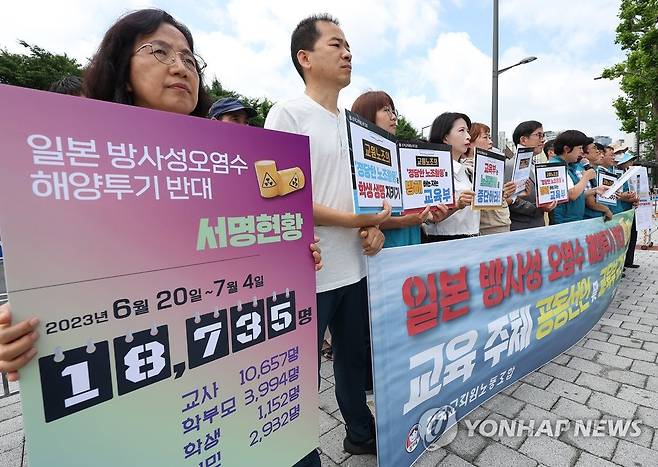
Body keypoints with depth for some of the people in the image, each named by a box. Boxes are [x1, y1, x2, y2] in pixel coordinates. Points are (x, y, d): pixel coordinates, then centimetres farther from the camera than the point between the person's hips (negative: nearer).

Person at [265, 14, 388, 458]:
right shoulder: (287, 114, -8)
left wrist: (375, 226, -2)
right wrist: (353, 221, -17)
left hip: (354, 268, 8)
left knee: (357, 358, 23)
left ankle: (361, 434, 48)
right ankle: (303, 455, 35)